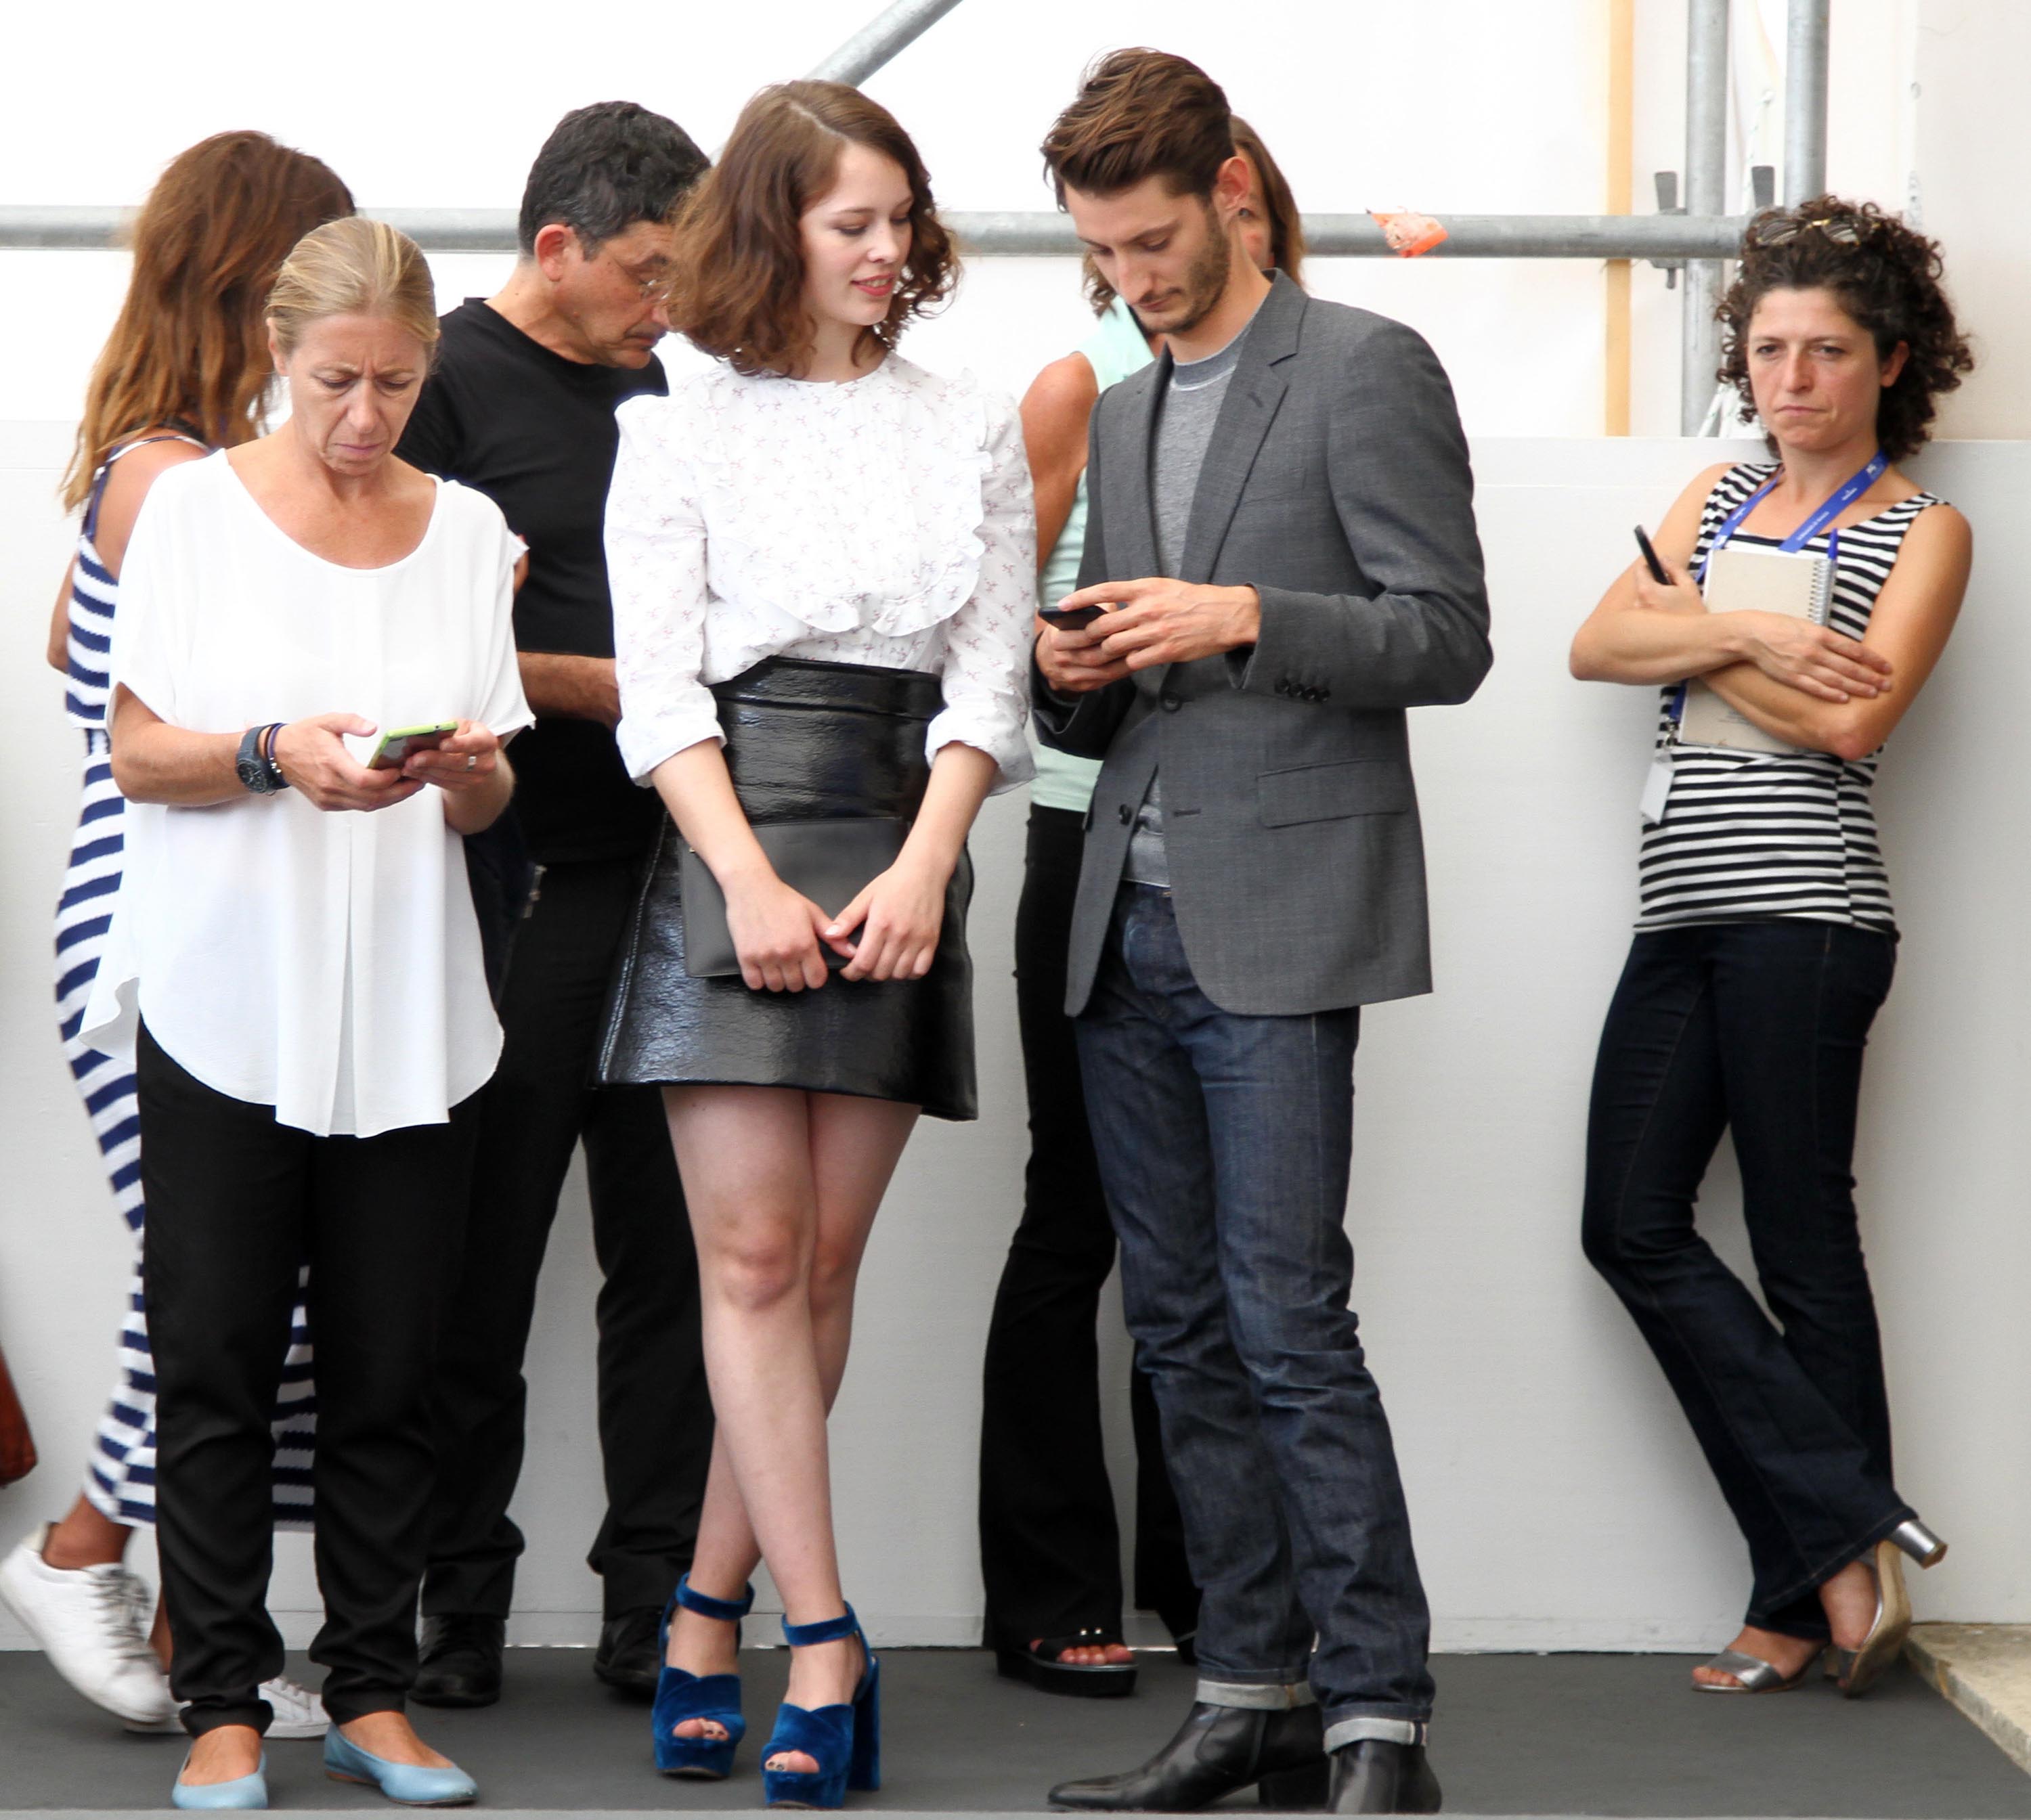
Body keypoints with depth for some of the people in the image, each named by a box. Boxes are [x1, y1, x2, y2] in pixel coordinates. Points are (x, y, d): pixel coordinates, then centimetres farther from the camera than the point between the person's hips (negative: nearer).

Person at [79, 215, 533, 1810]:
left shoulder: (467, 531, 11)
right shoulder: (197, 508, 2)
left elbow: (492, 800, 13)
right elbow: (136, 752, -1)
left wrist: (465, 769, -10)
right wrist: (276, 757, -18)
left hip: (408, 1011, 3)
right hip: (225, 1001, -2)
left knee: (390, 1369, 3)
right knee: (217, 1362, -3)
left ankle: (373, 1692, 12)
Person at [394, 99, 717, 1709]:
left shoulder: (656, 394, 16)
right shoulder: (448, 380, -4)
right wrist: (606, 687, -13)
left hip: (664, 878, 6)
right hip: (516, 890, -6)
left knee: (670, 1252, 5)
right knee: (485, 1250, 2)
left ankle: (657, 1596, 11)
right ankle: (458, 1605, 12)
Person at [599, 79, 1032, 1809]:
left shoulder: (973, 430, 15)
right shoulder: (679, 431, 8)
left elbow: (989, 676, 8)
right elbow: (661, 685, 1)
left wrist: (918, 871, -7)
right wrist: (749, 878, -13)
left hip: (902, 853, 3)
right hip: (729, 840, -2)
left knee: (822, 1265, 2)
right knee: (755, 1254, -9)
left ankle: (708, 1616, 12)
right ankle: (825, 1648, -9)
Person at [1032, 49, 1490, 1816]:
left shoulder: (1367, 370, -1)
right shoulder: (1120, 416, 20)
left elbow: (1447, 640, -7)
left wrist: (1240, 620, -17)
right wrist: (1072, 675, 2)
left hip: (1281, 923, -7)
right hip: (1133, 924, 7)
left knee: (1289, 1323, -12)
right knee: (1183, 1330, 8)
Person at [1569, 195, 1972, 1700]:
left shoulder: (1923, 532, 2)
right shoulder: (1720, 494, 19)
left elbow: (1852, 719, -11)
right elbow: (1598, 645, 6)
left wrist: (1691, 637, -2)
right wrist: (1750, 637, -8)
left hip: (1801, 912, -7)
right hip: (1685, 915, 7)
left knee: (1801, 1244, -5)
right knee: (1634, 1225, -1)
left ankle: (1819, 1592, 2)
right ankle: (1855, 1531, 2)